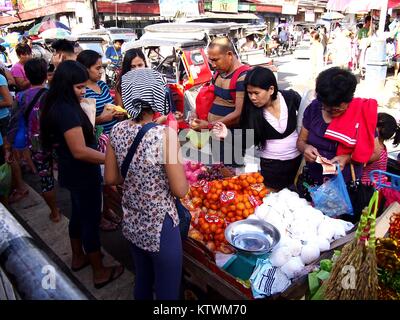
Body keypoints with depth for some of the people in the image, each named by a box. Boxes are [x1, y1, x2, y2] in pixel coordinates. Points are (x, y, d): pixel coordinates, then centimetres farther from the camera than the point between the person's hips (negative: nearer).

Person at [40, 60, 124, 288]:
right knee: (91, 220, 3)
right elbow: (79, 151, -29)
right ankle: (100, 273, 20)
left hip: (73, 172, 10)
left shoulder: (59, 106, 5)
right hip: (83, 175, -10)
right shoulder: (67, 110, -25)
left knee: (79, 215, 23)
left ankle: (78, 258, 43)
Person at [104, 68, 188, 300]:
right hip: (160, 228, -6)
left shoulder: (118, 130, -7)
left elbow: (111, 178, 3)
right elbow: (180, 190, -19)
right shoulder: (165, 135, -24)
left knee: (142, 281, 29)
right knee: (167, 292, 16)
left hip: (132, 223, 6)